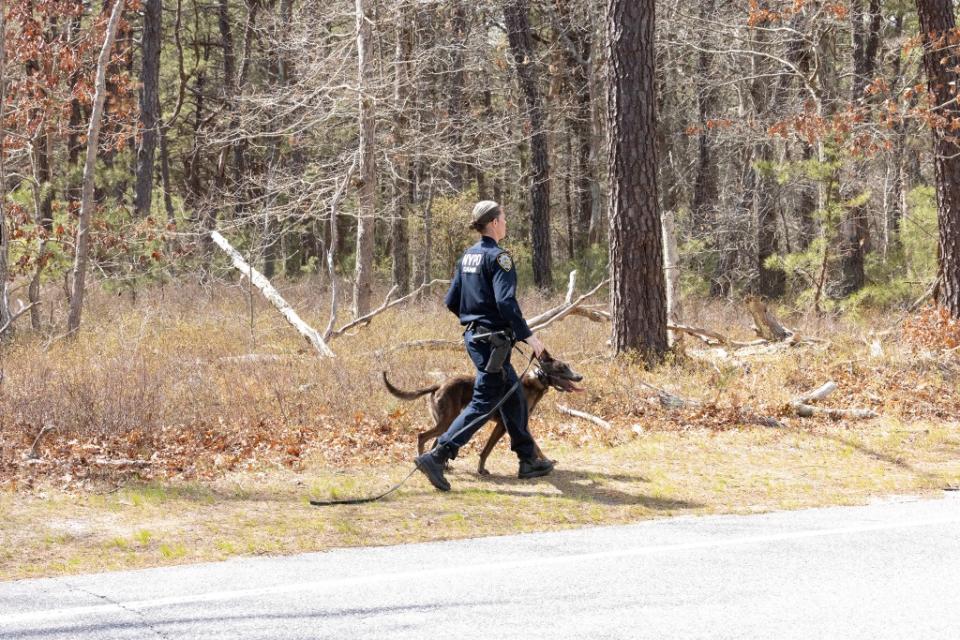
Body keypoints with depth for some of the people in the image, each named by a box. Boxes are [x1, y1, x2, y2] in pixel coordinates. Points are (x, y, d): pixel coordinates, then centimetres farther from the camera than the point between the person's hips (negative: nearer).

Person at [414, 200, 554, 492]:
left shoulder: (467, 256, 11)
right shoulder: (498, 257, -14)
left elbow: (452, 301, 13)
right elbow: (506, 302, -23)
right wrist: (528, 336, -18)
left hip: (475, 336, 9)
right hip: (494, 340, -9)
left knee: (514, 397, 18)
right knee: (484, 402, -8)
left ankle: (528, 461, 25)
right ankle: (437, 457, -16)